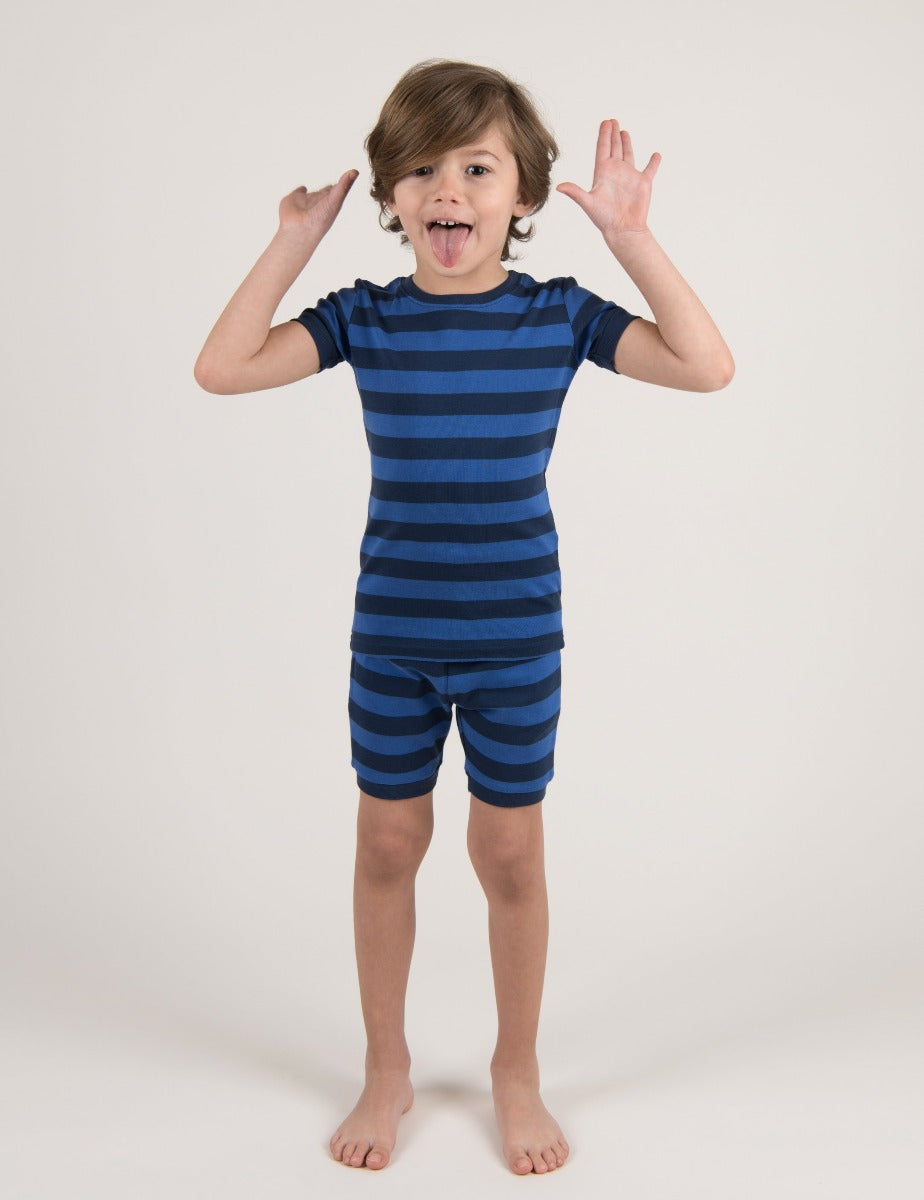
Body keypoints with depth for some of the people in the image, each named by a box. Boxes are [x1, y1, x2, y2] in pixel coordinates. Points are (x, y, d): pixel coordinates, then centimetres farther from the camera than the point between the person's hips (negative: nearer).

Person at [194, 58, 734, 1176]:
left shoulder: (556, 314, -6)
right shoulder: (365, 317, -4)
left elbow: (706, 365, -12)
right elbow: (222, 368, -12)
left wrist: (630, 236, -15)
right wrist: (295, 239, -12)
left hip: (515, 640, -1)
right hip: (391, 637, 1)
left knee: (510, 853, 9)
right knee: (387, 844, 12)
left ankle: (517, 1072, 32)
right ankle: (386, 1071, 33)